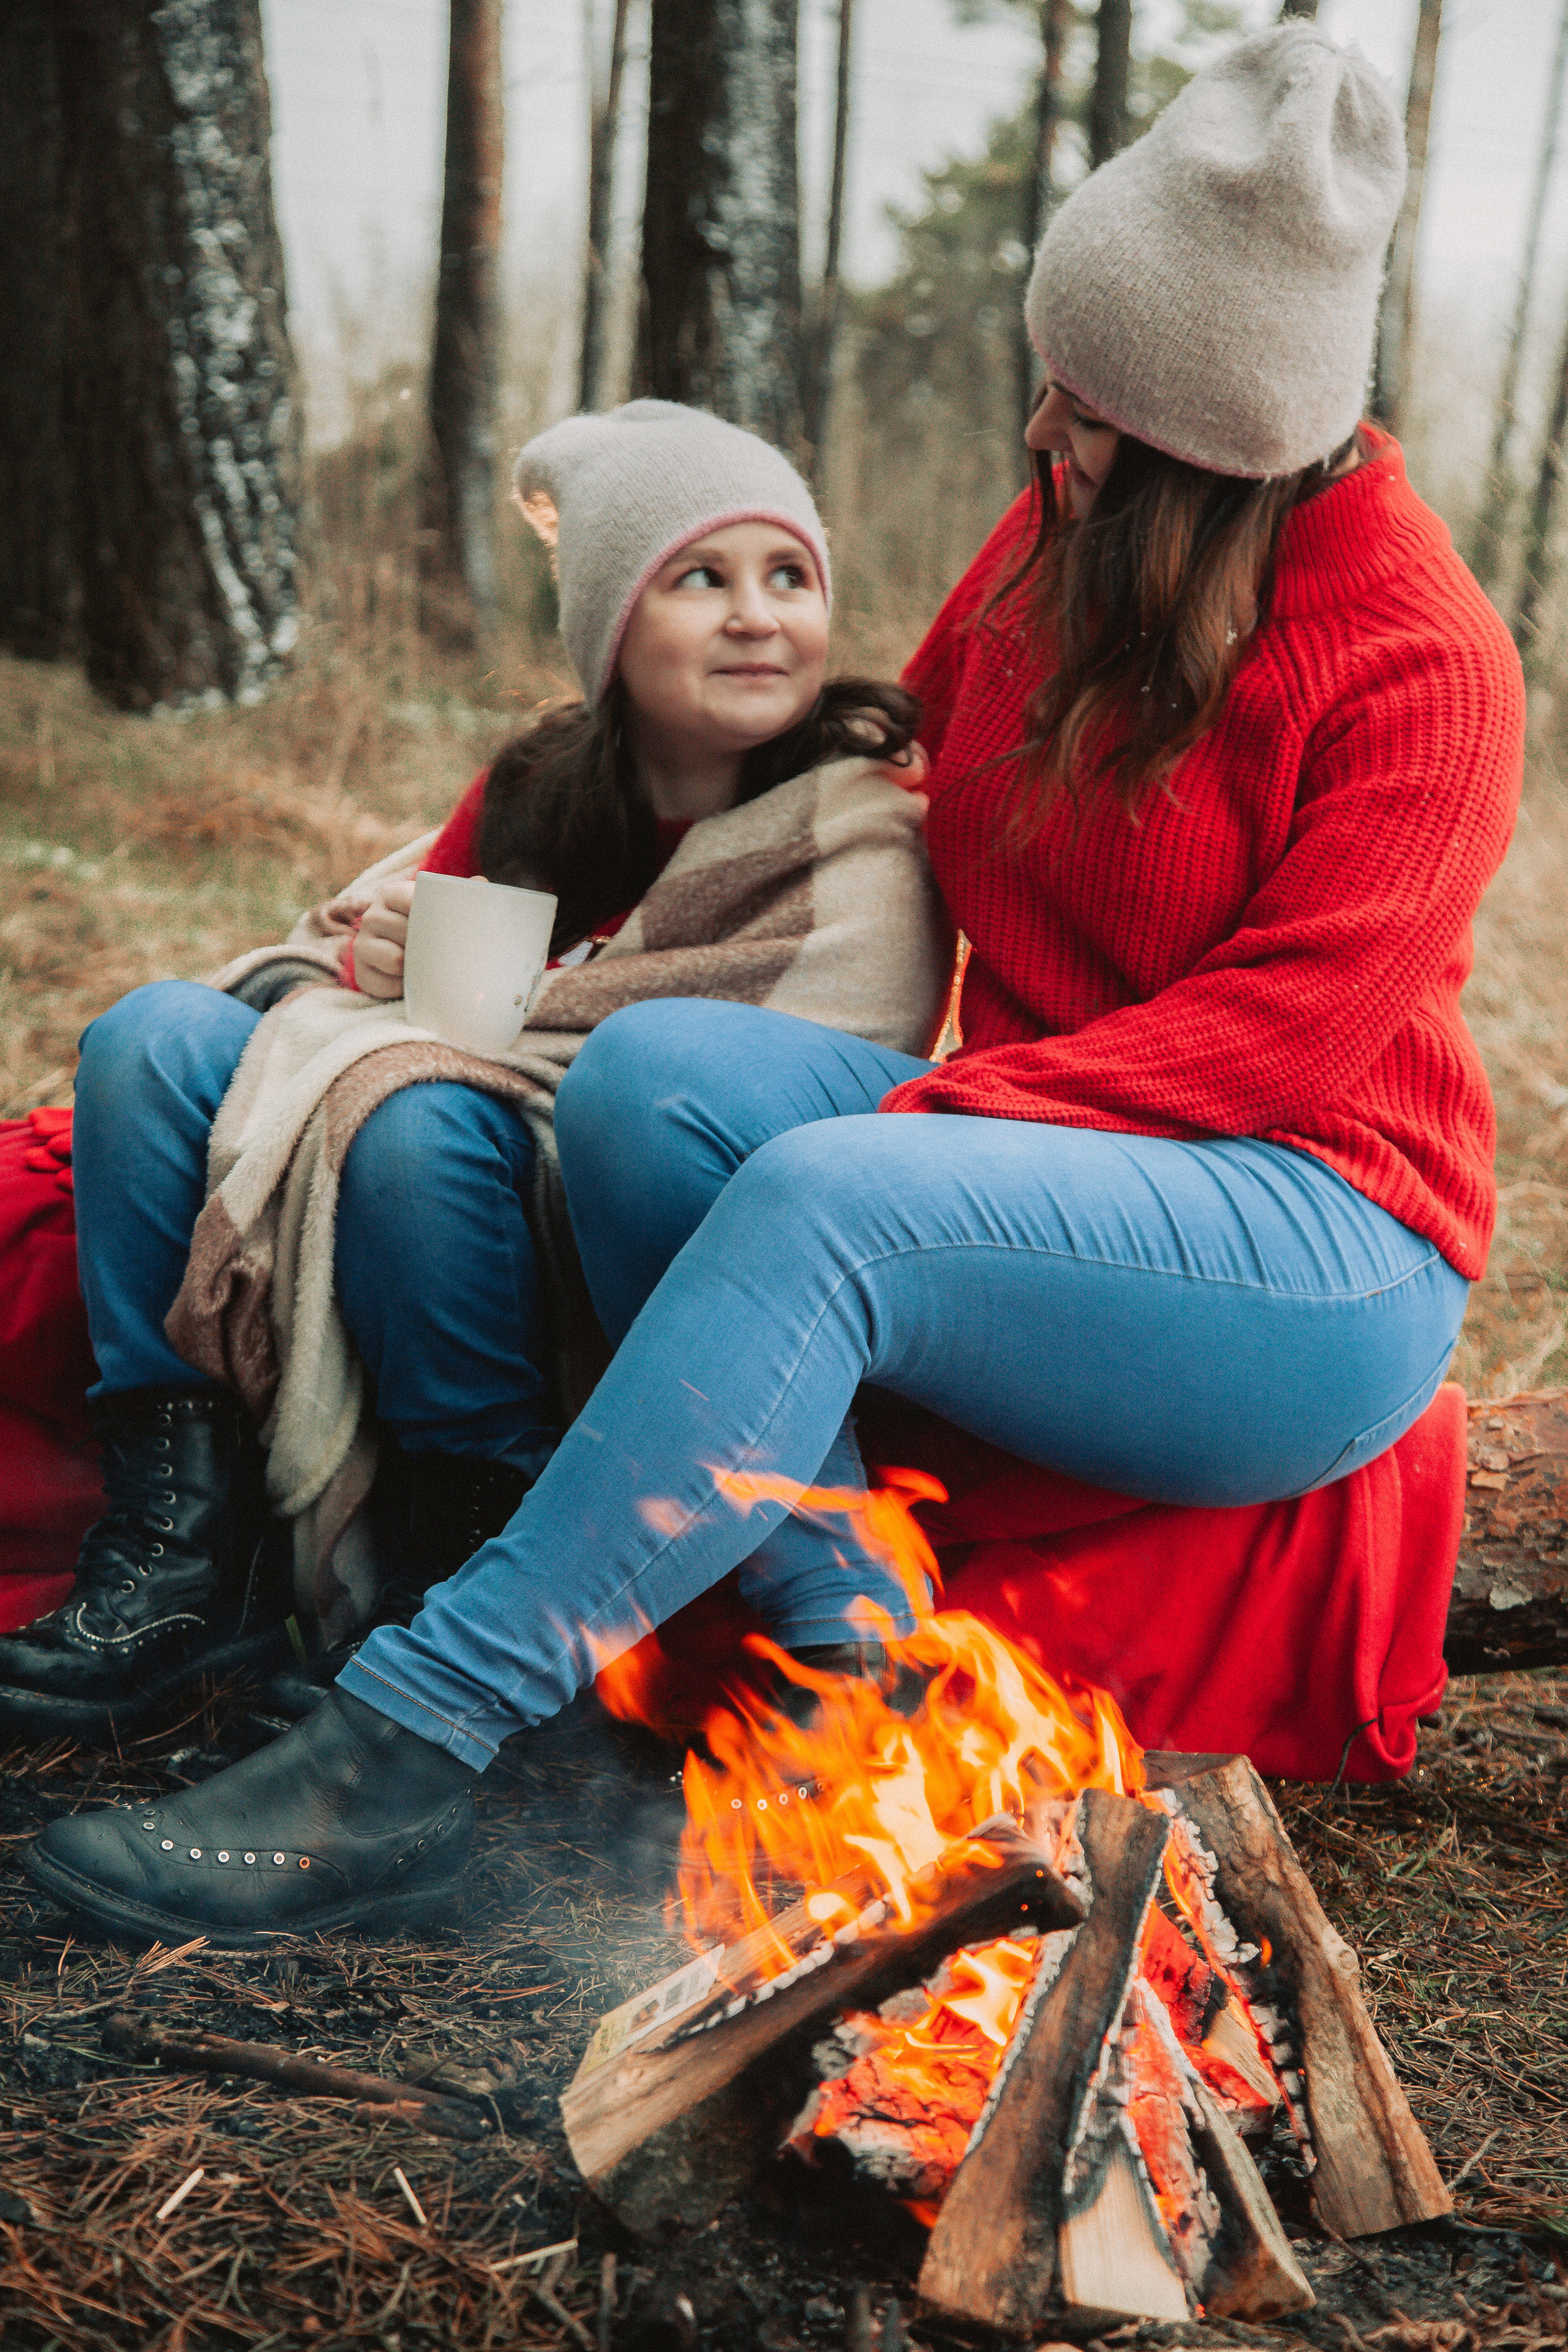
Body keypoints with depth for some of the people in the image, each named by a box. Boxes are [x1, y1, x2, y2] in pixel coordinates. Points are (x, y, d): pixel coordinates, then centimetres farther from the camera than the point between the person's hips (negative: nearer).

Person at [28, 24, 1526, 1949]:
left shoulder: (1420, 654, -10)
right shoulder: (1061, 538, 9)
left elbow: (1281, 1030, -17)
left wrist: (929, 1121, -25)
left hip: (1327, 1247, -6)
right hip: (1037, 1166, 7)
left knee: (827, 1200, -36)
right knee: (653, 1072, -23)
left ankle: (402, 1754, -35)